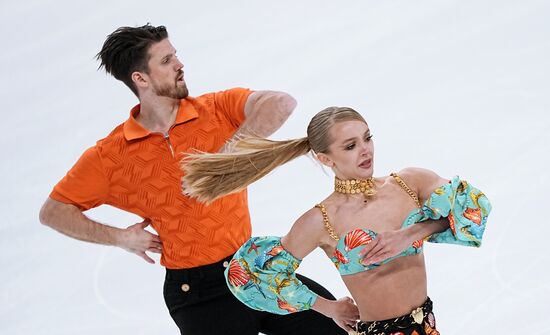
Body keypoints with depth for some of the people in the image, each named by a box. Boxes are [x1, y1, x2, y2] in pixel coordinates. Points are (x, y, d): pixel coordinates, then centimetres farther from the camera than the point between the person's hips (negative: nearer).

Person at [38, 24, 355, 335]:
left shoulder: (216, 109, -2)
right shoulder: (110, 156, -3)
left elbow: (281, 103, -20)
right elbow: (53, 211, 4)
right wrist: (120, 237, -5)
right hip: (197, 295, -2)